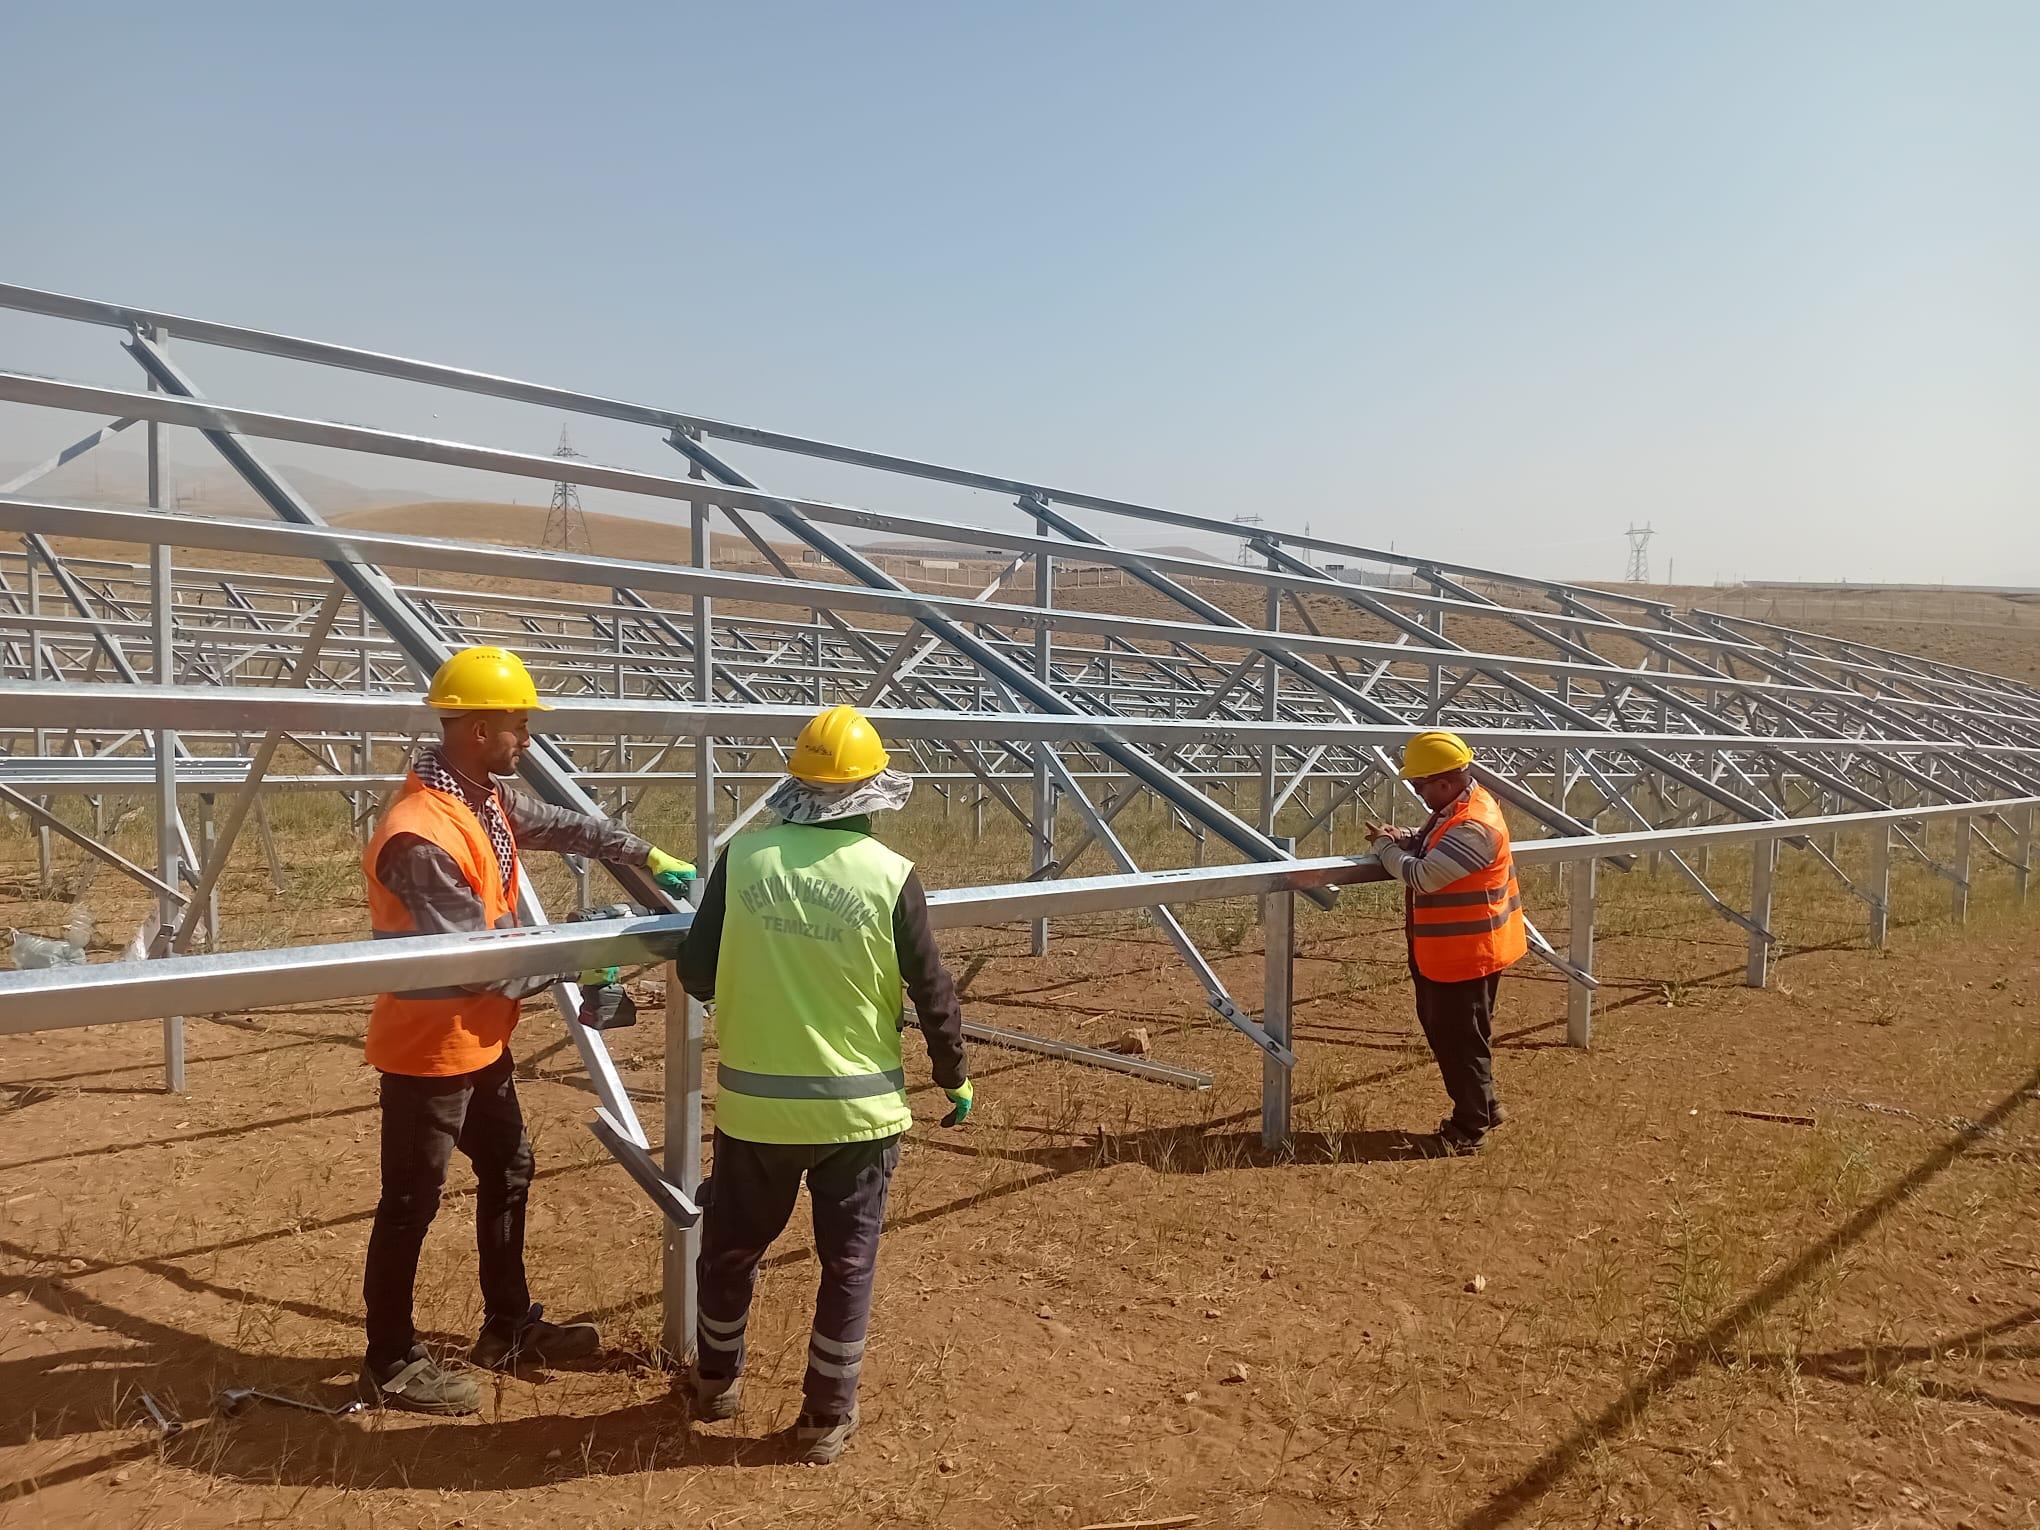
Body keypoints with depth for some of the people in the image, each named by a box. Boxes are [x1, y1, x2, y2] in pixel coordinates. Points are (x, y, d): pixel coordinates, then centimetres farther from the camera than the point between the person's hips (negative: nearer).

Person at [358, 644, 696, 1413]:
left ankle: (509, 1328, 37)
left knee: (507, 1174, 21)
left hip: (480, 1041, 10)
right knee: (410, 1204, 6)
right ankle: (390, 1362, 24)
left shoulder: (484, 799, 1)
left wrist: (647, 856, 15)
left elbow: (560, 825, 19)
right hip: (429, 1049, -10)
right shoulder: (421, 836, -29)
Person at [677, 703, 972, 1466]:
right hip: (859, 1105, -1)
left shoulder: (743, 856, -8)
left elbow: (696, 976, -2)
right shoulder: (891, 875, -12)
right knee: (848, 1263, 15)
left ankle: (716, 1382, 42)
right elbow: (933, 994, -5)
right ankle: (827, 1416, 25)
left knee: (732, 1246, 23)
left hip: (755, 1099, 2)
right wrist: (956, 1078, 10)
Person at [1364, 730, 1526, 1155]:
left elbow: (1422, 876, -30)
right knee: (1443, 1032, 21)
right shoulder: (1456, 809, 6)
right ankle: (1480, 1107, 36)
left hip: (1465, 955, -11)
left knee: (1462, 1041, 3)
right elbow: (1429, 846, 21)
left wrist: (1384, 847, -13)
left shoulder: (1473, 828, -28)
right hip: (1442, 952, 11)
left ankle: (1469, 1128, 17)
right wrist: (1400, 838, -1)